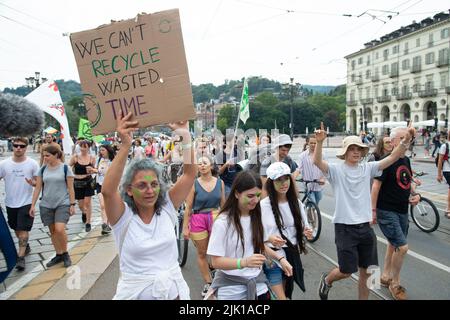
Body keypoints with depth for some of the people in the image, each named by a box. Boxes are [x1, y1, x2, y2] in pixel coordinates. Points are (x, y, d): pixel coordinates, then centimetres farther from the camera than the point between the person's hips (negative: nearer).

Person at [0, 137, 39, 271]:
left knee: (23, 230, -5)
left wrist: (33, 183, -24)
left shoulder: (32, 163, -9)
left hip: (26, 202, -3)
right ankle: (25, 246, 41)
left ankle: (21, 257, 3)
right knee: (16, 229, 18)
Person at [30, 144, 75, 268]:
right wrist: (33, 205, 3)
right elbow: (37, 188, 7)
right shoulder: (43, 169, 4)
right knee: (52, 231, 9)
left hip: (63, 204, -4)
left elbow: (70, 188, -5)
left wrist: (72, 204, -8)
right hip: (46, 205, 4)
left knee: (59, 229, -16)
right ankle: (59, 255, 24)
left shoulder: (65, 168, -6)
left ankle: (65, 253, 6)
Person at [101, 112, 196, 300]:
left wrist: (185, 136, -20)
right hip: (135, 292, -2)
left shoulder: (167, 208, -5)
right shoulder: (123, 216, -12)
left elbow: (190, 174, -11)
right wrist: (125, 146, -37)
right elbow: (107, 191, -31)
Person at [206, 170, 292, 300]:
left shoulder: (255, 217, 0)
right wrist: (244, 262, -32)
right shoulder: (222, 222, -20)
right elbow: (216, 262, -18)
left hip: (258, 282, 5)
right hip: (231, 287, -5)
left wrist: (280, 258, 2)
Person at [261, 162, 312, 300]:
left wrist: (307, 232, -13)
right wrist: (269, 239, -30)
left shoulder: (296, 202, -1)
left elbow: (303, 227, 9)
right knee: (280, 297, -4)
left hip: (292, 255, 5)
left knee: (287, 294, 19)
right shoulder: (263, 205, -16)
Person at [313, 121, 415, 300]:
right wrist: (320, 142, -41)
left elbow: (393, 157, -4)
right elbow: (317, 161, -25)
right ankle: (327, 280, 33)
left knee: (366, 271, 13)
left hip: (365, 227, 5)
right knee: (346, 271, 1)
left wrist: (406, 140, -18)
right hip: (345, 228, -4)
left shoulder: (367, 168, 4)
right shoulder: (336, 170, -8)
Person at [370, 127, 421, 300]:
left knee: (393, 245, 19)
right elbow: (376, 185, -16)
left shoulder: (406, 160, 8)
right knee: (402, 247, -10)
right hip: (386, 212, -8)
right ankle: (395, 284, 11)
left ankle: (385, 276, 37)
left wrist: (415, 194, 2)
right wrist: (373, 209, -17)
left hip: (402, 211, 8)